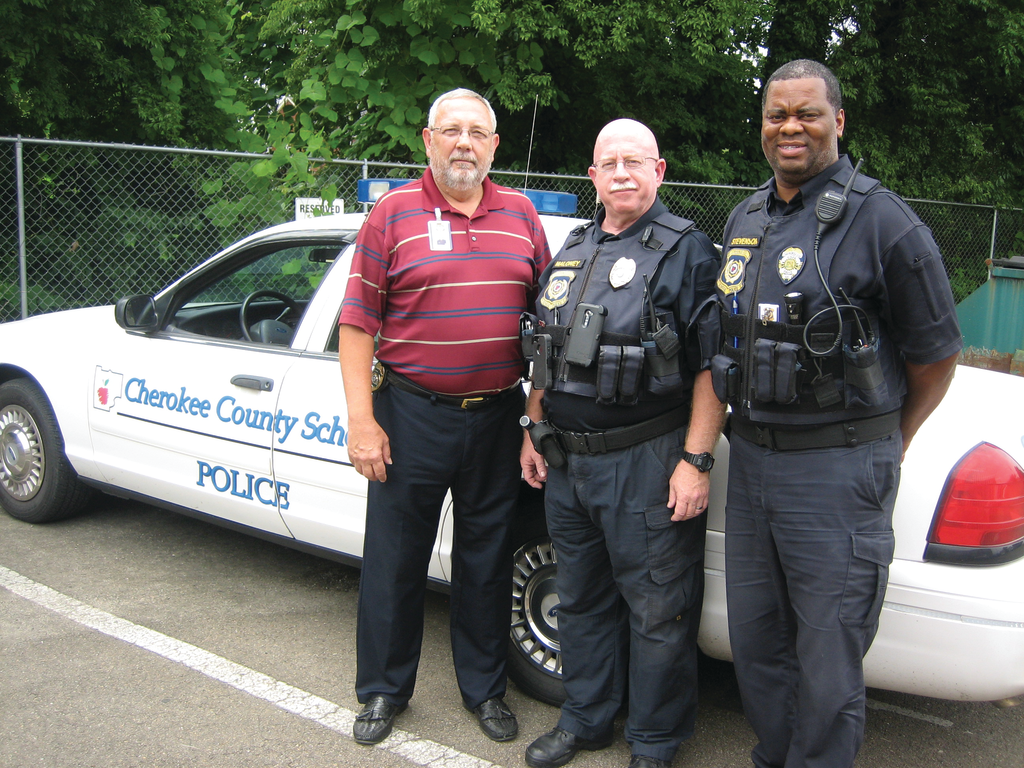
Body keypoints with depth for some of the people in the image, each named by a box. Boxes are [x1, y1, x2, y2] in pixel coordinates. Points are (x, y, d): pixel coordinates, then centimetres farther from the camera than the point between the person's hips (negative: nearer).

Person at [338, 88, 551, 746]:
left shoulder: (521, 215, 8)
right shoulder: (394, 213, -2)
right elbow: (357, 322, -4)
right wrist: (361, 420, -10)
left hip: (498, 415, 3)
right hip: (411, 413, -2)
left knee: (487, 557, 13)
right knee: (395, 557, 8)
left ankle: (485, 688, 31)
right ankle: (385, 689, 27)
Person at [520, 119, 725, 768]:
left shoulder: (687, 250, -5)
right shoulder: (572, 252, 15)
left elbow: (713, 365, -12)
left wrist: (696, 460, -18)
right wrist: (533, 433, 16)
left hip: (645, 466, -6)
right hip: (565, 463, 7)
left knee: (657, 610, 4)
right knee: (582, 599, 17)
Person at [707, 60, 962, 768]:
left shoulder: (881, 220, -10)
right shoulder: (745, 220, 11)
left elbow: (936, 356, -4)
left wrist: (885, 446, 6)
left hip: (837, 471, -7)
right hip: (750, 458, 7)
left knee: (827, 663, 3)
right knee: (754, 641, 18)